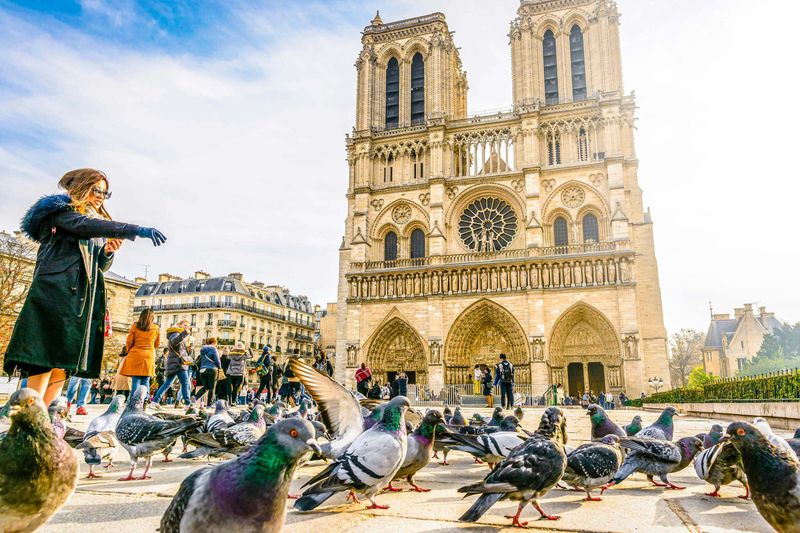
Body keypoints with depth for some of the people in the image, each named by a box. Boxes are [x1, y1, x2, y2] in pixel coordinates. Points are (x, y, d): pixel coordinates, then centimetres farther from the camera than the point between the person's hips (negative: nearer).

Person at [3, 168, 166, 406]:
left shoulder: (99, 222, 26)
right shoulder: (60, 210, 5)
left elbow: (101, 266, 22)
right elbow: (83, 226, -18)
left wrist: (108, 252, -2)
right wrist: (135, 230, -29)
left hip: (83, 296, 7)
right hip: (56, 290, -7)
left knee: (65, 360, -1)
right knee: (46, 356, -13)